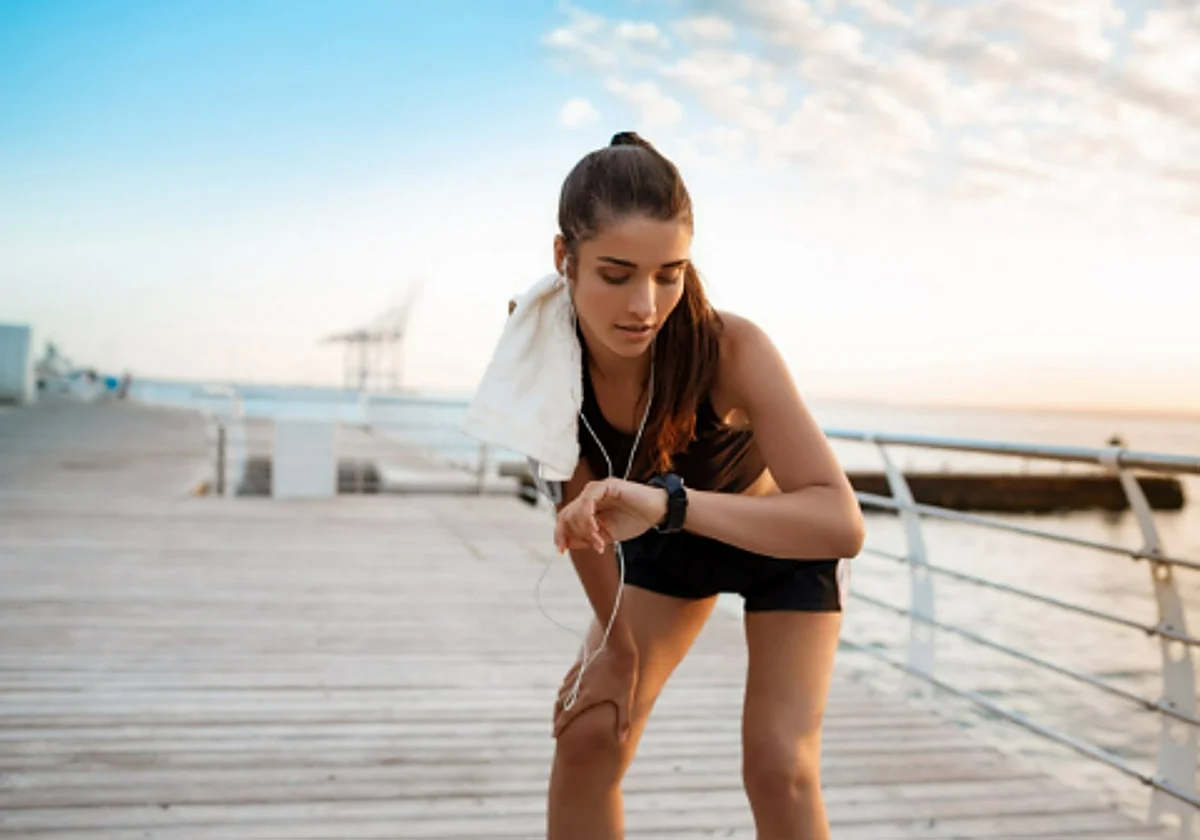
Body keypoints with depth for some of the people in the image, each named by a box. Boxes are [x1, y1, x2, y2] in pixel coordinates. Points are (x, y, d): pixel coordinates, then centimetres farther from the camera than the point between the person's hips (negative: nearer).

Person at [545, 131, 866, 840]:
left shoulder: (729, 348, -37)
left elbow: (843, 524, -44)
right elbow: (578, 507, -10)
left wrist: (667, 503, -57)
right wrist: (617, 642, -7)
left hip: (784, 535, -3)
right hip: (666, 542, 3)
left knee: (778, 767, -13)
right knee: (588, 736, -7)